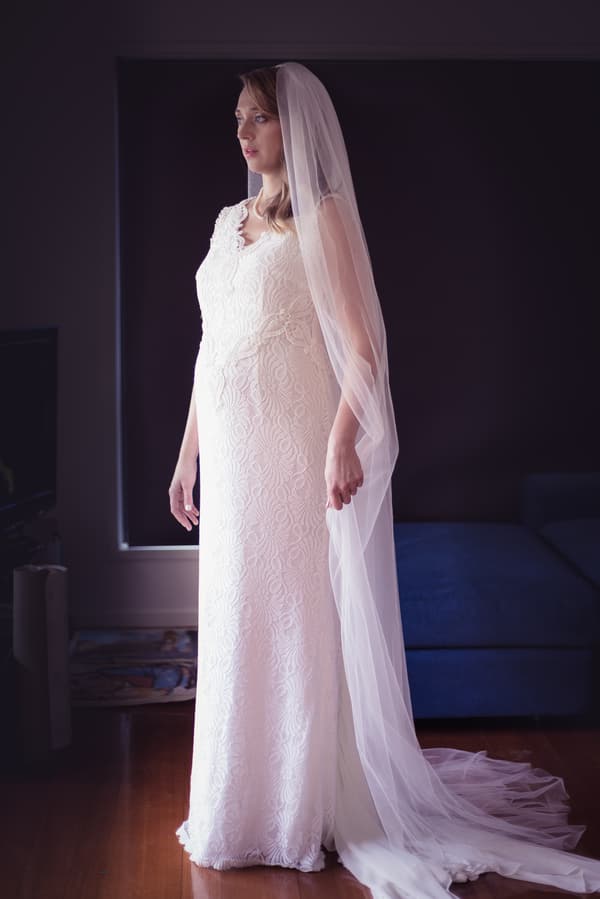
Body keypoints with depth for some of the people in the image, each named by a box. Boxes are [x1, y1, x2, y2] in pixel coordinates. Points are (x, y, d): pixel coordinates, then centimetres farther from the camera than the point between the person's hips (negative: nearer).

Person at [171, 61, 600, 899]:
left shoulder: (322, 215, -4)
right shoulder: (229, 221, 17)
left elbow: (360, 343, -13)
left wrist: (342, 439, -25)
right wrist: (188, 451, 16)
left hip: (291, 443, -7)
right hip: (229, 445, 7)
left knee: (296, 619, -1)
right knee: (233, 620, 11)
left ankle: (302, 812, 12)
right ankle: (241, 801, 24)